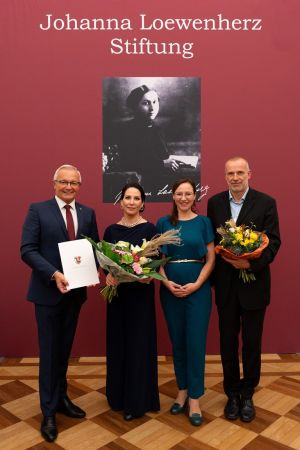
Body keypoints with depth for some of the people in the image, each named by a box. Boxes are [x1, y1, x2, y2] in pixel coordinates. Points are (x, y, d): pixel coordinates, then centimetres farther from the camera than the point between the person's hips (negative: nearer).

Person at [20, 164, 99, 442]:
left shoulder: (88, 214, 6)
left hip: (75, 292, 4)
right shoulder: (38, 210, -6)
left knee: (64, 350, 18)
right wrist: (54, 274, -24)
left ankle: (60, 398, 37)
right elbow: (27, 250, -13)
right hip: (48, 291, -4)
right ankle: (48, 412, 23)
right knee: (49, 352, 6)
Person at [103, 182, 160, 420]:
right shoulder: (111, 230, 5)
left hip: (141, 293, -4)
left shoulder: (149, 229, -5)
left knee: (139, 343, 4)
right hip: (117, 292, 4)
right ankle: (118, 395, 31)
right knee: (117, 342, 13)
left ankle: (138, 400, 18)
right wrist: (108, 275, -15)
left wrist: (149, 275, -25)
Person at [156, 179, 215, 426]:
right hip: (170, 291, 2)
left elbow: (210, 259, 0)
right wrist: (167, 283, -11)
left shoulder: (203, 222, 2)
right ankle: (182, 390, 28)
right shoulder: (163, 223, 5)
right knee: (177, 341, 11)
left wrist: (196, 285, -13)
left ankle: (194, 399, 14)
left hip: (198, 289, -1)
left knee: (195, 342, 0)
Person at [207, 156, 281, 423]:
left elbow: (273, 241, -9)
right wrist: (224, 258, -6)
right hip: (225, 284, 2)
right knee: (228, 341, 12)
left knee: (252, 342, 11)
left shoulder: (266, 203, -5)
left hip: (254, 283, -2)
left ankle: (247, 395, 31)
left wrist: (251, 263, -23)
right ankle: (232, 394, 31)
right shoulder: (215, 203, 2)